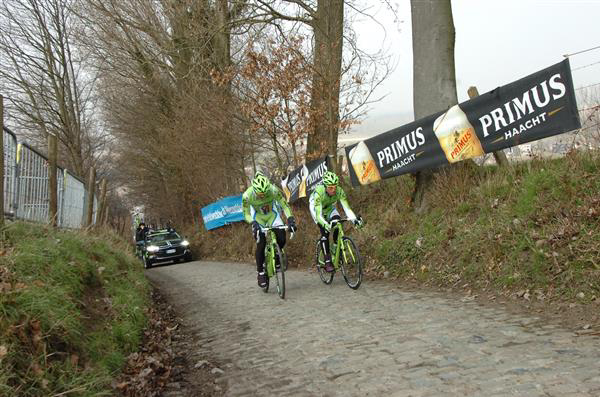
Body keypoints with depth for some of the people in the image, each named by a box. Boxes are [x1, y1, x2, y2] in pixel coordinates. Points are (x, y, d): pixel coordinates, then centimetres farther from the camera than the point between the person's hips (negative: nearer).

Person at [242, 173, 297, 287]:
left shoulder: (274, 190, -30)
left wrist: (290, 219, -31)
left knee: (282, 239, -17)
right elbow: (246, 214, -18)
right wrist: (254, 223, -36)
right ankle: (260, 271, 2)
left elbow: (284, 205, -19)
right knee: (261, 244, -14)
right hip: (258, 218, -1)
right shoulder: (247, 195, -30)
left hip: (272, 215, 1)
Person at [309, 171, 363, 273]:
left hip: (330, 208, 3)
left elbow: (347, 208, -34)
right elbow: (318, 215, -43)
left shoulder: (339, 191, -30)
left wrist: (354, 218, -51)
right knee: (325, 231, -22)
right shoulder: (318, 193, -39)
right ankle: (327, 261, -18)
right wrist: (325, 224, -61)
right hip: (316, 208, -3)